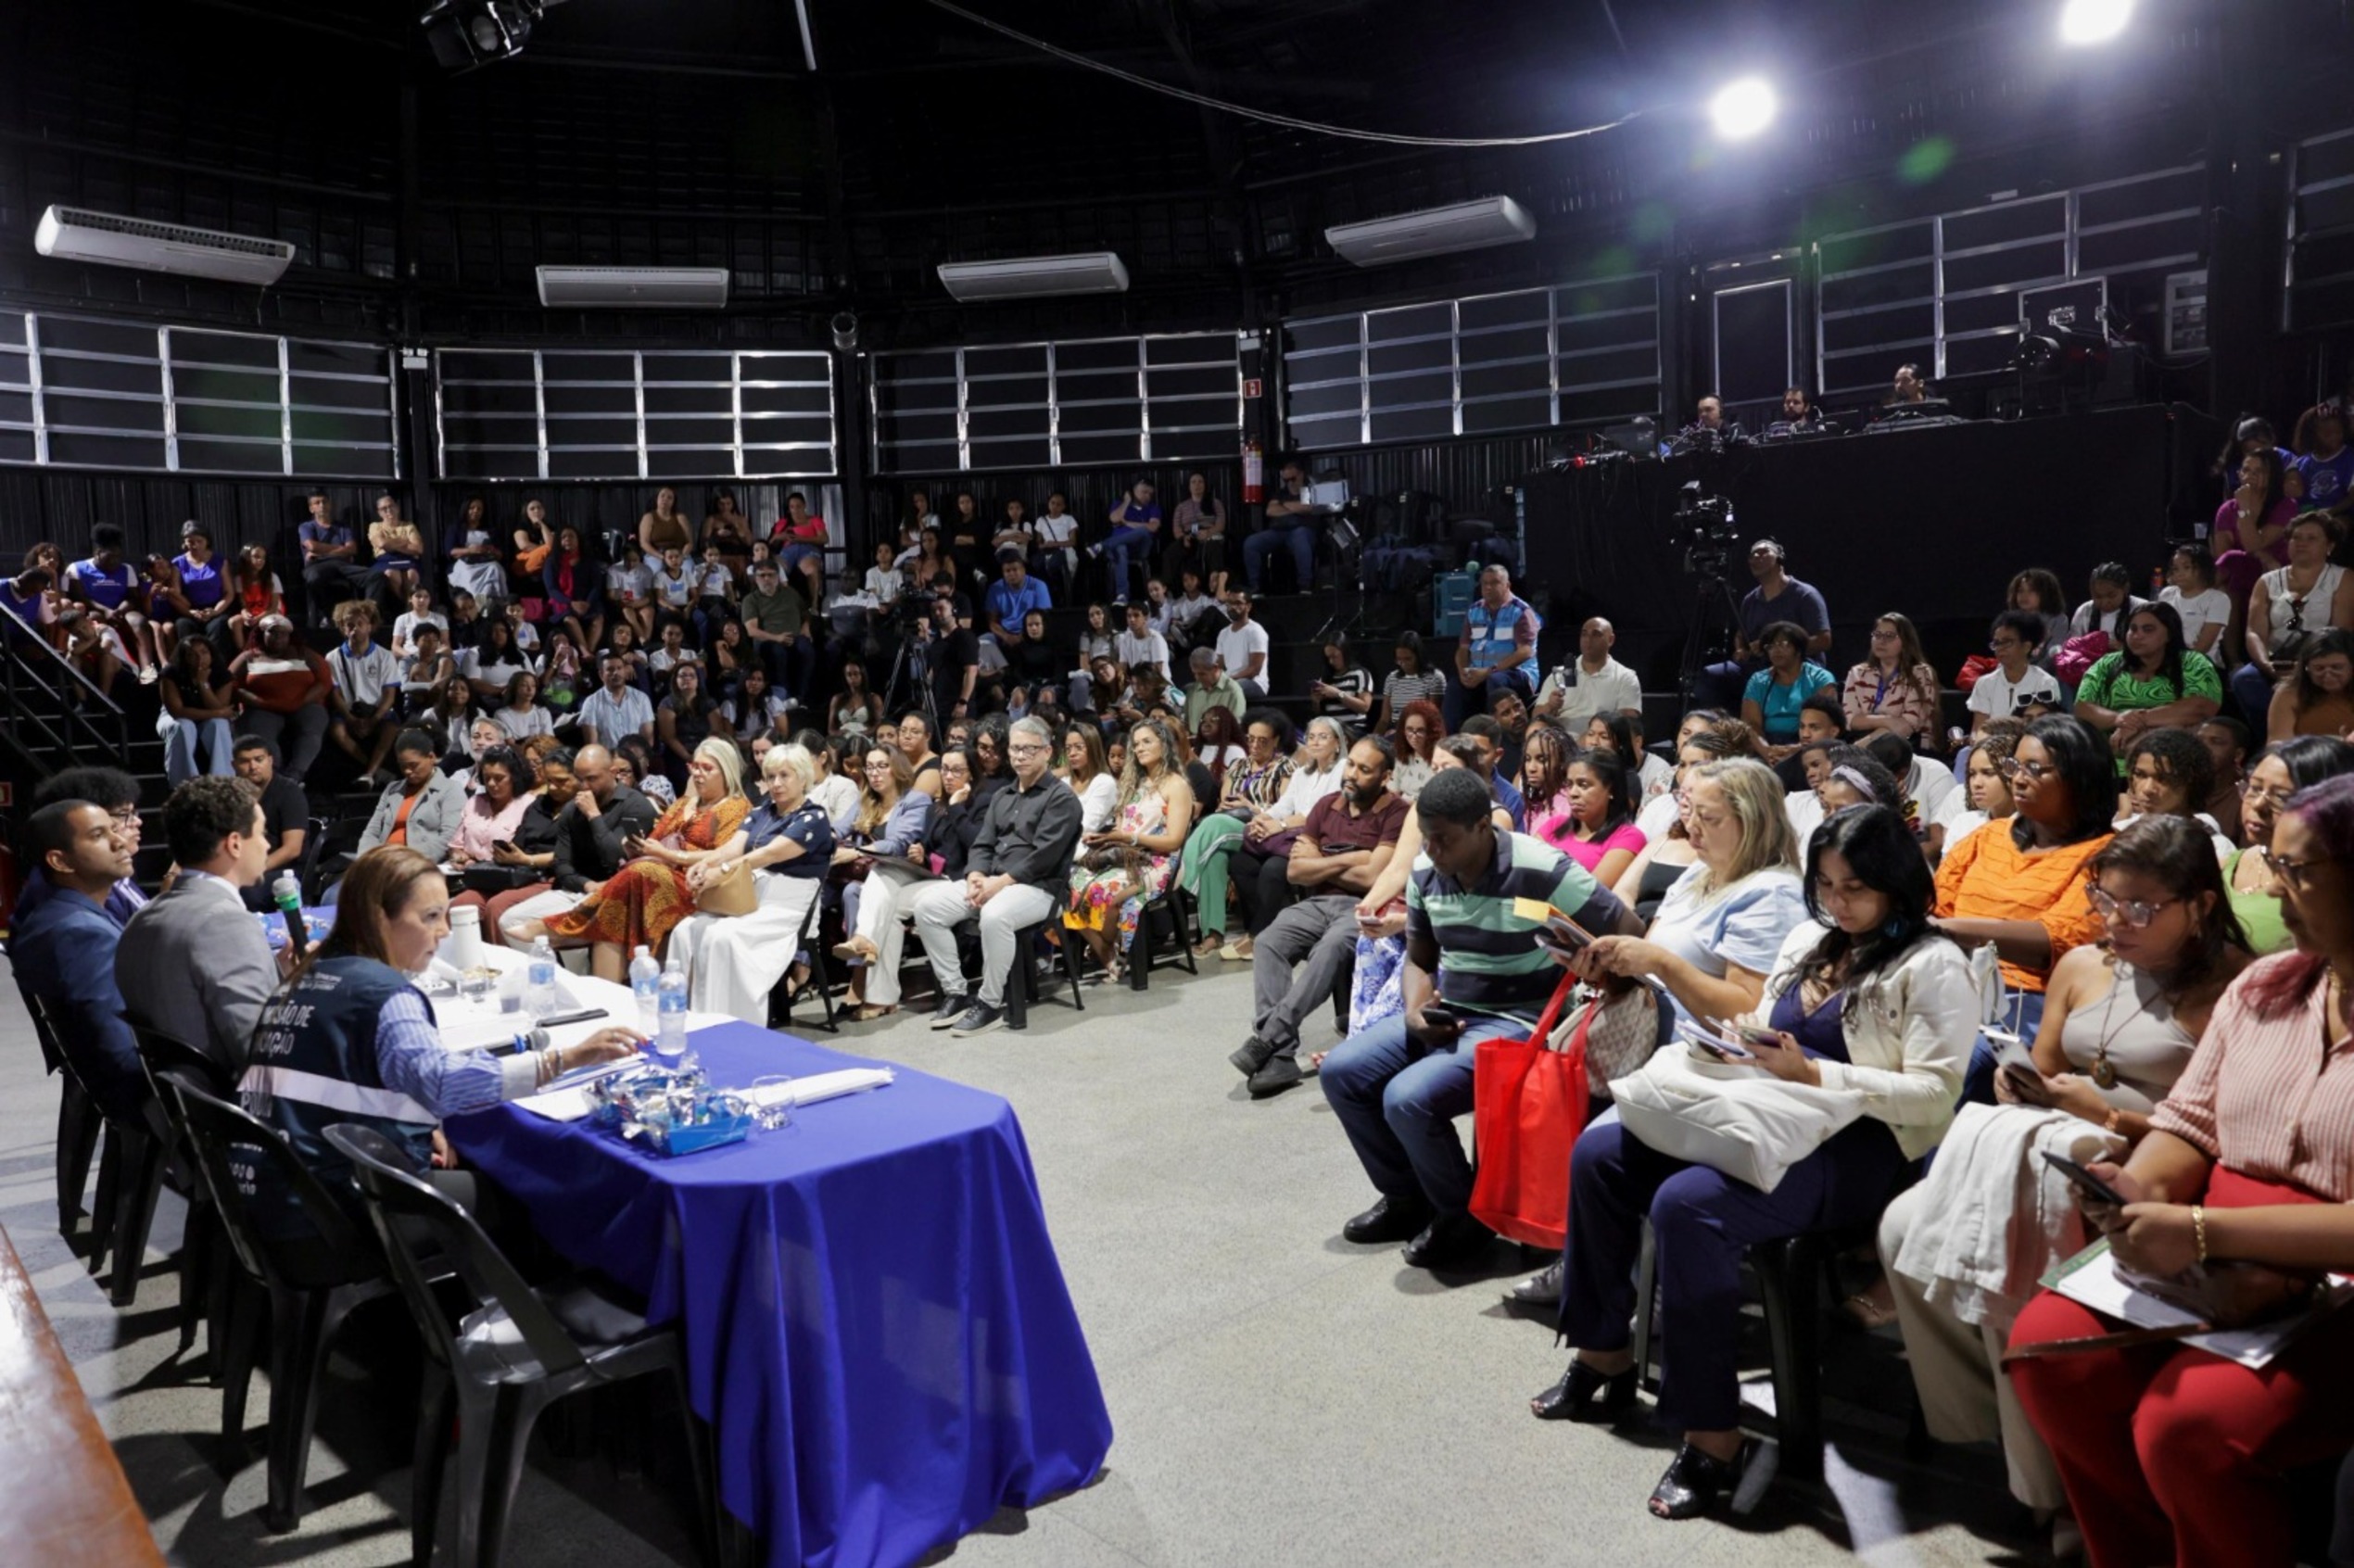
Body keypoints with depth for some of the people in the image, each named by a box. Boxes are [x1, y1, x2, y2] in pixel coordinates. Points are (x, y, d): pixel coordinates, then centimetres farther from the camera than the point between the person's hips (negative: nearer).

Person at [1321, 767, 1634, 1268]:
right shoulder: (1424, 873, 0)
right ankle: (1406, 1197, 16)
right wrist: (1415, 1012, -8)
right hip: (1445, 1014, 8)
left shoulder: (1543, 871, -20)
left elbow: (1629, 935, -14)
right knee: (1341, 1070, -3)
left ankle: (1465, 1215, 1)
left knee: (1408, 1097, -26)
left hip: (1516, 1021, -7)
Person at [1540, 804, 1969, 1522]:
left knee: (1687, 1202, -33)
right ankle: (1604, 1354, 6)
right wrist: (1742, 1045, -1)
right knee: (1598, 1153, -9)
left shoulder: (1933, 966, -5)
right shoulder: (1806, 938, 18)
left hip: (1854, 1147, -8)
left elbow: (1934, 1093, -14)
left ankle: (1713, 1435, -23)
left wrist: (1811, 1072, -20)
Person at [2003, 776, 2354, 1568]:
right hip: (2215, 1272, 7)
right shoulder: (2264, 985, 9)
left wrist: (2202, 1231, -25)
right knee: (2046, 1343, -12)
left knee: (2184, 1423, -27)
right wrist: (2144, 1190, -10)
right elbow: (2189, 1122, 11)